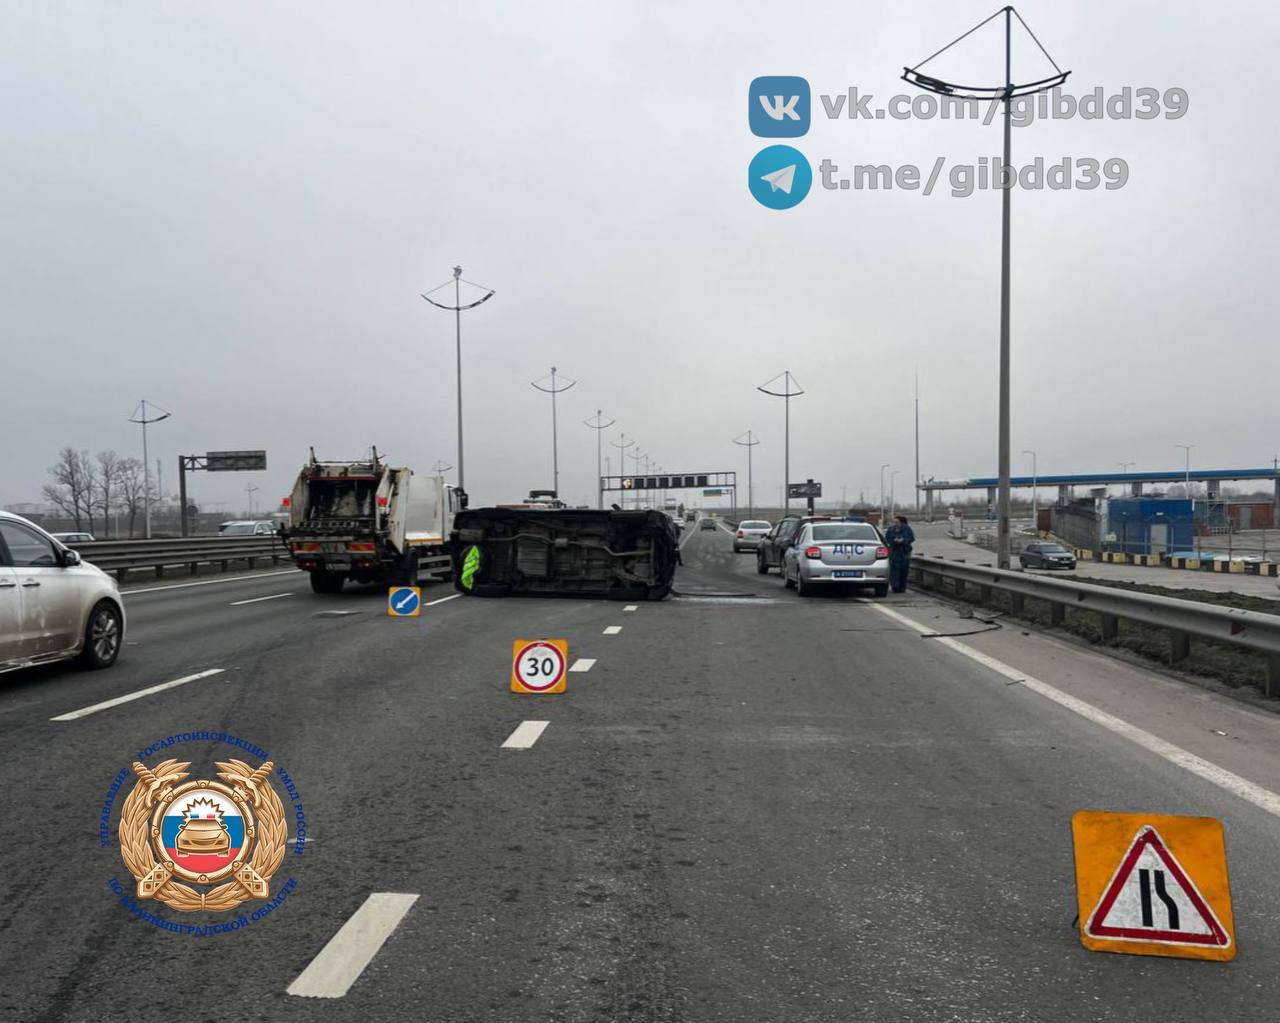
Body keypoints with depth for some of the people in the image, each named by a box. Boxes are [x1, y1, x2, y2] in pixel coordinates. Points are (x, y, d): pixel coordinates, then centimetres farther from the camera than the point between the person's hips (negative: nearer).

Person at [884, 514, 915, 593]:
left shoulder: (907, 529, 0)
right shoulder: (890, 529, 3)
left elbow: (912, 538, -2)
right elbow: (887, 539, 2)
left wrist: (903, 540, -18)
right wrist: (894, 540, -17)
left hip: (904, 552, 0)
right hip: (894, 552, 0)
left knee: (904, 570, 0)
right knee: (894, 570, -10)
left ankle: (902, 587, 9)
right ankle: (895, 587, -9)